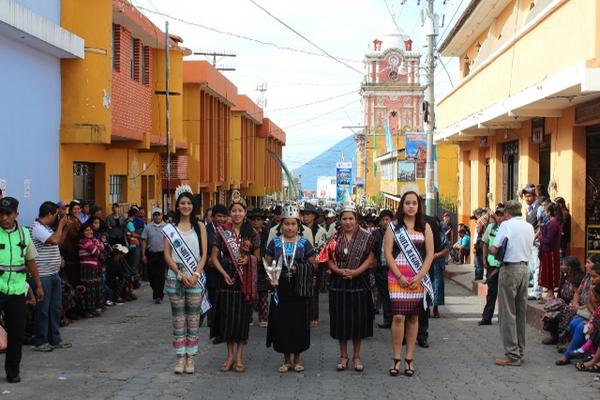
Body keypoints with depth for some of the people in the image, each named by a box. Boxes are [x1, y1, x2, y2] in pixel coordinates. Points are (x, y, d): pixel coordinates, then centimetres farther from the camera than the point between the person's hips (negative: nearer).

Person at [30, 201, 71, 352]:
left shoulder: (47, 228, 14)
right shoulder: (36, 228, -15)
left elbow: (59, 242, 26)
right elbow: (54, 240, -26)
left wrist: (66, 227, 13)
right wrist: (61, 224, -12)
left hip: (54, 274, 9)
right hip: (42, 275, -9)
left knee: (55, 308, 13)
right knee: (43, 309, -2)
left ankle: (55, 339, 20)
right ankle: (41, 341, 6)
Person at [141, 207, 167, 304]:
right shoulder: (148, 227, 5)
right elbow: (144, 241, 5)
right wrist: (143, 255, 0)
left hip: (162, 253, -2)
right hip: (150, 254, 2)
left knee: (161, 276, -1)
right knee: (151, 275, 6)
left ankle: (158, 296, 8)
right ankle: (156, 291, 28)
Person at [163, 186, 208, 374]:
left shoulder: (200, 226, 6)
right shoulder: (170, 228, 6)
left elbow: (204, 254, 2)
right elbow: (167, 255, 1)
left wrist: (195, 275, -11)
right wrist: (180, 275, -10)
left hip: (195, 278, 0)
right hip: (176, 277, 0)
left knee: (193, 318, 2)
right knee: (178, 318, 3)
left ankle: (190, 357, 9)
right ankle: (180, 357, 10)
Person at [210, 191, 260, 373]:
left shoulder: (252, 234, 3)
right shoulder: (222, 231, 1)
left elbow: (257, 257, 9)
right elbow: (214, 257, 2)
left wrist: (249, 259, -13)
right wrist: (224, 273, -11)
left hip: (245, 281, 0)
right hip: (227, 279, 0)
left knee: (242, 316, 2)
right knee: (227, 316, 3)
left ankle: (239, 356, 12)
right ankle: (229, 356, 15)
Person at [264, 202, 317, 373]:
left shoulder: (304, 243, 4)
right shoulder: (275, 242, 7)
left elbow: (313, 264, 3)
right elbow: (267, 263, 8)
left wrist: (299, 268, -14)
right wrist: (270, 276, -11)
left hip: (299, 290, -1)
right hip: (280, 289, 1)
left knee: (298, 323, 3)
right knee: (281, 323, 2)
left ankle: (297, 358, 18)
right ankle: (286, 359, 16)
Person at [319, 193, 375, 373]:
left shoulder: (366, 237, 0)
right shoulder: (335, 238, 5)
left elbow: (370, 259, -4)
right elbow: (328, 259, 3)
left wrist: (356, 272, -16)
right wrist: (339, 271, -15)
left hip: (359, 283, -1)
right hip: (339, 283, 2)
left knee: (358, 319, 3)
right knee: (341, 320, 4)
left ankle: (356, 356, 16)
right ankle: (343, 356, 16)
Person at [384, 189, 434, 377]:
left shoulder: (425, 227, 8)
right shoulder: (394, 226, 4)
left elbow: (430, 254, 3)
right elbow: (388, 253, -2)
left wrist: (419, 277, -8)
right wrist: (399, 276, -10)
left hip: (418, 278, 2)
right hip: (397, 277, -2)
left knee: (413, 317, 4)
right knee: (398, 317, -10)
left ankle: (409, 359, 10)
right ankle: (397, 359, -2)